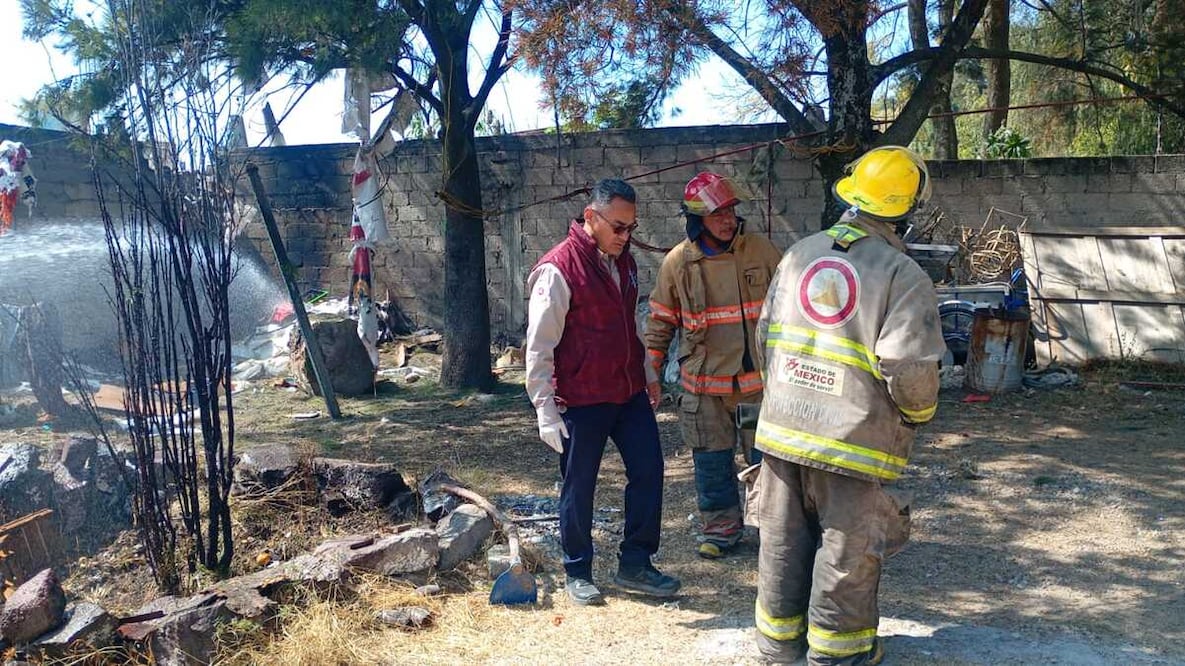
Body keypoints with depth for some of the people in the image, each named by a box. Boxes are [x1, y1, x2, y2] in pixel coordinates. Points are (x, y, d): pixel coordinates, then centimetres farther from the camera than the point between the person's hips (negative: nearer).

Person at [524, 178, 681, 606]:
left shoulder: (623, 261, 8)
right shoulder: (559, 269, -16)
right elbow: (539, 345, -15)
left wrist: (646, 379, 20)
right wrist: (545, 410, -16)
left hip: (629, 393, 7)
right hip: (581, 399, -7)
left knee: (649, 471, 7)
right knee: (579, 489, 6)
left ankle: (634, 566, 21)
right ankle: (578, 574, 23)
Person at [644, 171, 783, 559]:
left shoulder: (761, 251, -3)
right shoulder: (677, 262, -3)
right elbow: (660, 322, 7)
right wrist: (650, 373, 5)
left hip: (758, 378, 0)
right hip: (704, 384, 0)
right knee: (712, 461, 8)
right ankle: (720, 528, 26)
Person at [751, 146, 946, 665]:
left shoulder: (801, 253, 4)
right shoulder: (904, 276, -12)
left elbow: (766, 334, 10)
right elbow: (908, 367, -19)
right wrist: (919, 412, 2)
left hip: (783, 427, 5)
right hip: (853, 439, -5)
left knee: (783, 539, 18)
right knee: (847, 549, 12)